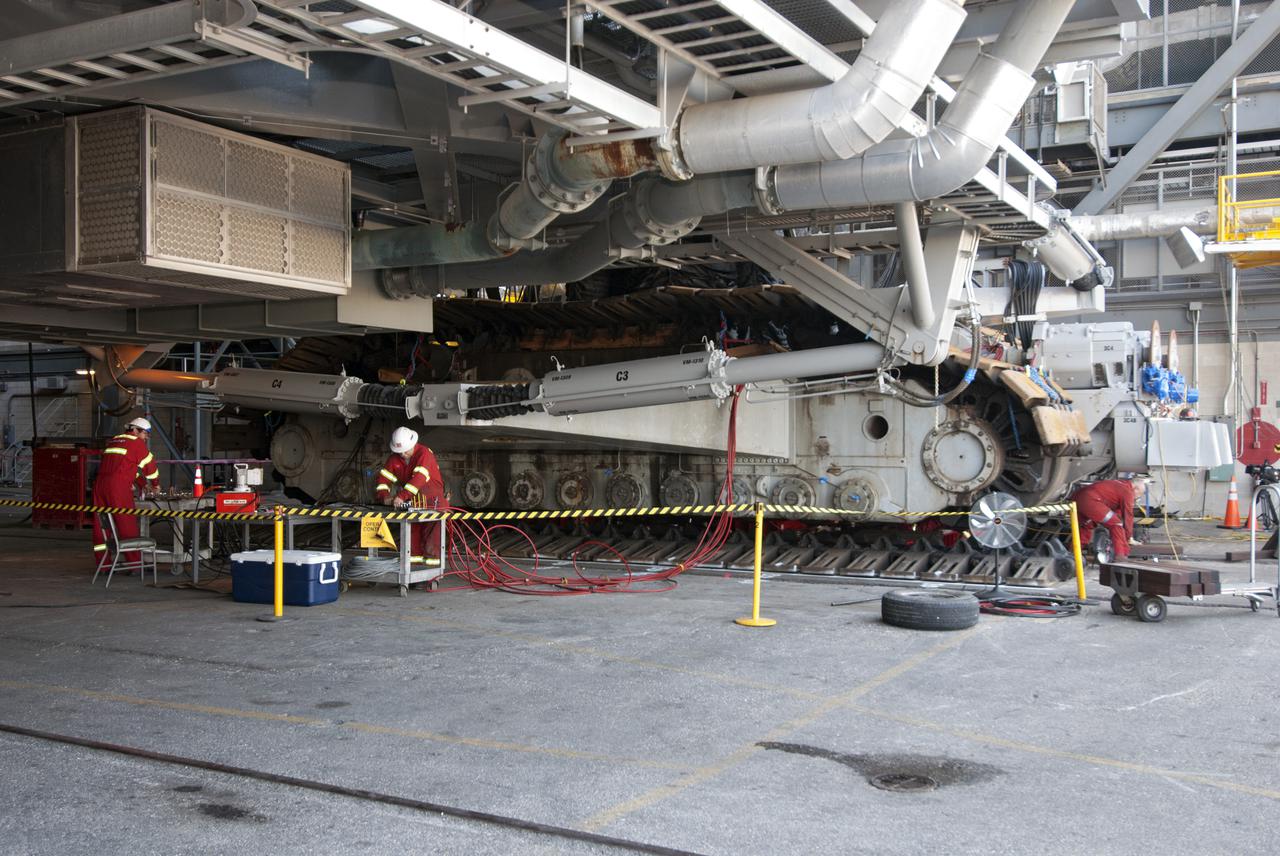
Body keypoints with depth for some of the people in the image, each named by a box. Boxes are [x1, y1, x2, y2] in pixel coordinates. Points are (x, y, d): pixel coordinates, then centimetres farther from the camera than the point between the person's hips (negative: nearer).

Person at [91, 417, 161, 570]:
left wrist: (143, 485, 32)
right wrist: (156, 485, 22)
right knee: (127, 525, -3)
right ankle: (134, 564, -1)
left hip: (100, 482, 8)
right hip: (118, 485, -8)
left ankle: (103, 564, 14)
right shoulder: (136, 443, 3)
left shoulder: (114, 441, 27)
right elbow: (150, 464, 7)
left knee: (101, 525, 9)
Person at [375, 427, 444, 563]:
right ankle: (415, 554, 19)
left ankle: (432, 557, -4)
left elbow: (419, 478, -34)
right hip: (412, 500, 6)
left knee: (431, 529, -9)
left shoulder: (424, 453, -22)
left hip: (432, 498, -6)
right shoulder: (395, 458, -2)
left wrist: (402, 496, -42)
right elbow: (384, 477, -3)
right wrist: (384, 496, -22)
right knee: (412, 527, 10)